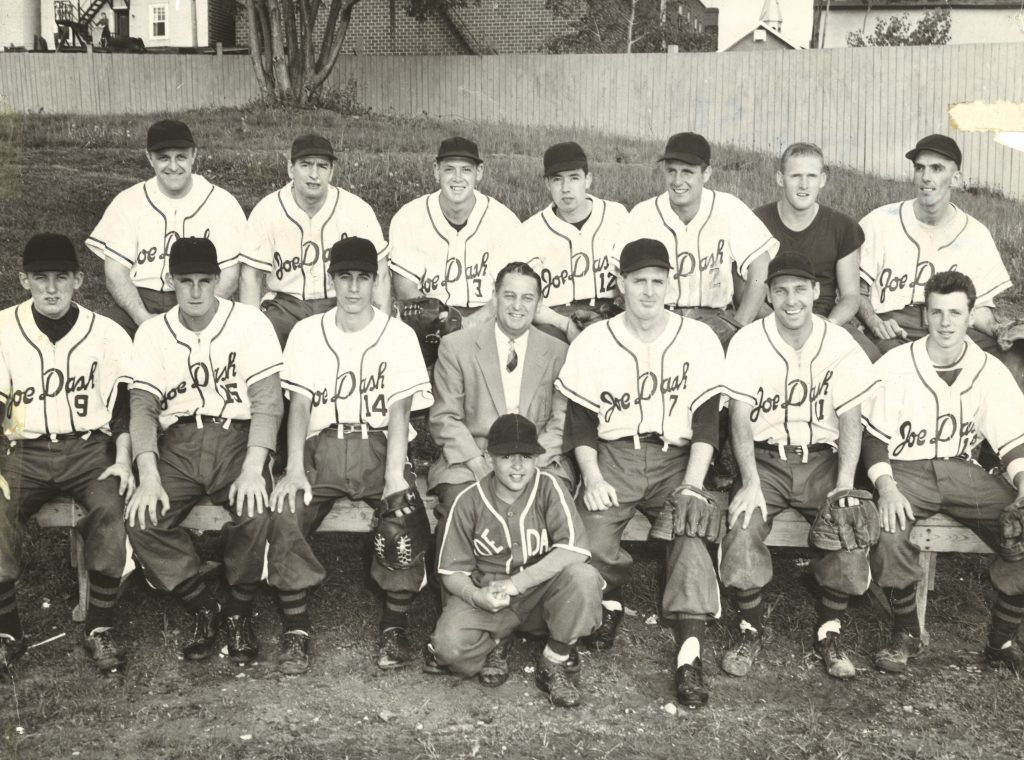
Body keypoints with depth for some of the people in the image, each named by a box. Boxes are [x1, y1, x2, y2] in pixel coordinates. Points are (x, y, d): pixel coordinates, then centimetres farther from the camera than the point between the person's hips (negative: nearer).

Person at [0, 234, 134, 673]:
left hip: (89, 449, -1)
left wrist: (123, 460, -8)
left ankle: (99, 628, -15)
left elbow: (123, 405, 5)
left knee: (111, 506, -30)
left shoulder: (105, 333, 2)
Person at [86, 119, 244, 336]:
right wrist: (144, 318, -15)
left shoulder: (221, 203, 4)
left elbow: (228, 274, 0)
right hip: (140, 300, 1)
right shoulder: (127, 202, 7)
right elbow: (115, 272, 2)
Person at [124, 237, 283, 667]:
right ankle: (202, 609, -1)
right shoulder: (152, 332, 8)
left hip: (237, 437, -2)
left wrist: (252, 469, -24)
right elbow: (143, 406, 0)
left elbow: (267, 402, -9)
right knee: (141, 520, -23)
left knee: (256, 512, -30)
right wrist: (149, 478, -17)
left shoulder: (250, 322, -2)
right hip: (177, 443, 3)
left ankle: (239, 613, -2)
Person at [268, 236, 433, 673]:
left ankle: (395, 628, -13)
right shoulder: (307, 332, 11)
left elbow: (400, 409, -3)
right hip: (321, 445, 1)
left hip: (379, 445, -1)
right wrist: (294, 469, -13)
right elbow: (299, 404, 3)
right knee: (284, 515, -26)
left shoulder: (399, 335, 5)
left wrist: (394, 474, -19)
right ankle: (296, 629, -10)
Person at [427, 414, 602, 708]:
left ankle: (554, 663, -8)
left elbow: (574, 549, -24)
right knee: (448, 645, -29)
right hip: (486, 595, 0)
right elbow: (452, 572, -2)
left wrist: (516, 582, -29)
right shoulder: (469, 501, -7)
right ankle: (495, 643, 9)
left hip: (542, 593, 0)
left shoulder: (549, 488, -10)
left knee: (584, 577, -32)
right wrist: (477, 597, -25)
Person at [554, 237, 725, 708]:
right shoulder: (593, 342, 4)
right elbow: (580, 420, 4)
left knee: (693, 520, -29)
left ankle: (689, 653, -29)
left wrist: (693, 481, -12)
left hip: (676, 458, 0)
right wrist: (592, 477, -10)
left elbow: (706, 420, 0)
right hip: (614, 455, 0)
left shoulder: (699, 339, 3)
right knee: (590, 536, -25)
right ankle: (610, 599, 10)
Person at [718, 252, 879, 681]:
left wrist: (845, 484, -14)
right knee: (743, 529, -26)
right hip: (764, 457, -1)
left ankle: (829, 632, 0)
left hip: (820, 458, 1)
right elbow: (741, 418, -9)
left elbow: (850, 420, -2)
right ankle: (751, 629, -2)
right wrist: (751, 484, -20)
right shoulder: (748, 342, -5)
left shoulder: (839, 343, -1)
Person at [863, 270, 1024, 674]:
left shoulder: (991, 372, 4)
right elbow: (873, 436, -3)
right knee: (888, 532, -33)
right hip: (906, 470, -2)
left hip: (962, 471, 3)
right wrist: (886, 487, -19)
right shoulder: (895, 366, -4)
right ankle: (906, 634, -7)